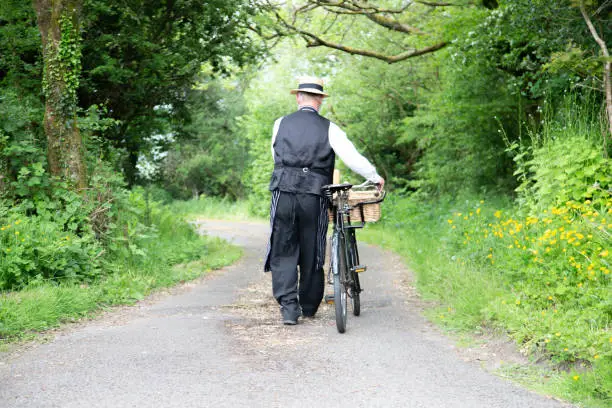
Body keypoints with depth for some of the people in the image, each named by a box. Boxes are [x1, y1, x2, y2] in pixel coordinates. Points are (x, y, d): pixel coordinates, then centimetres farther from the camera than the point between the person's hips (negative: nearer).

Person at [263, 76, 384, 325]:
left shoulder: (281, 124, 7)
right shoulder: (329, 129, 2)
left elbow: (277, 157, 14)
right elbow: (351, 157, -4)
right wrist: (375, 177, 8)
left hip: (283, 194, 0)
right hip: (314, 197, 0)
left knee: (283, 253, 6)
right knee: (311, 254, 11)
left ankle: (288, 308, -5)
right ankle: (309, 307, 22)